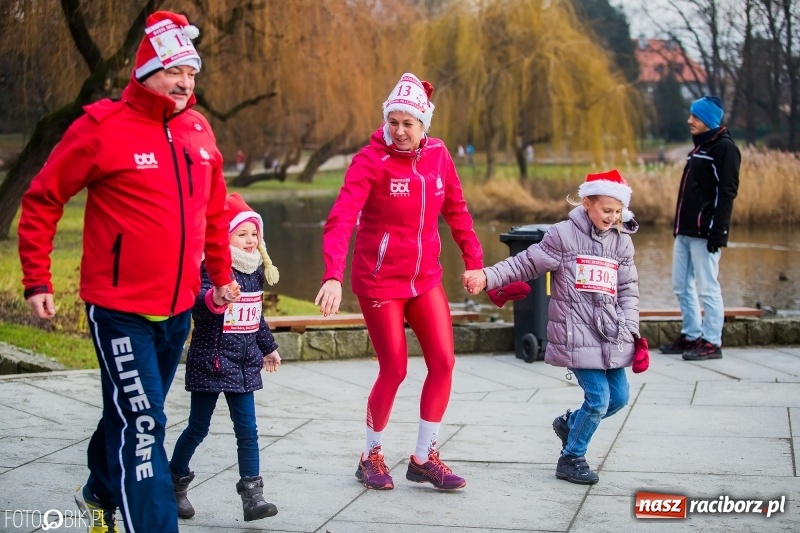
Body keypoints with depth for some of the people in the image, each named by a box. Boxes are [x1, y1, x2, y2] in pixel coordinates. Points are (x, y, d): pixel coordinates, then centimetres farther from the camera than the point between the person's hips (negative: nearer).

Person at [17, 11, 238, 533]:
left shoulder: (198, 130, 5)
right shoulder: (104, 127, -13)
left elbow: (215, 210, 18)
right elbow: (42, 201, -5)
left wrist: (221, 274, 21)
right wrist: (37, 281, -6)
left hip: (178, 306, 6)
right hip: (120, 307, -6)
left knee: (134, 414, 20)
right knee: (141, 422, -10)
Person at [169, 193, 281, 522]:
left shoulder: (255, 273, 7)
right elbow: (196, 303, -35)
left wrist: (268, 347, 31)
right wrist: (214, 299, -56)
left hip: (244, 366, 6)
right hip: (210, 362, -6)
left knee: (247, 430, 1)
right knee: (198, 428, 7)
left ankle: (252, 495, 3)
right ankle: (174, 482, 27)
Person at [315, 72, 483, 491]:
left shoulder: (438, 156, 0)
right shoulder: (371, 161, -16)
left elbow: (456, 212, 11)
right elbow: (340, 220, -27)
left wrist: (474, 262, 8)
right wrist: (333, 276, -39)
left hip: (425, 278, 5)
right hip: (379, 281, -5)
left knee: (444, 362, 1)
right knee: (394, 370, -1)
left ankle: (424, 458, 16)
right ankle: (372, 456, 22)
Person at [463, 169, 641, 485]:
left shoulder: (622, 242, 9)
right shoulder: (563, 235, -5)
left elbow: (628, 289, 11)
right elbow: (525, 264, -4)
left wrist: (631, 331, 3)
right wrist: (487, 276, -14)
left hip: (612, 336, 6)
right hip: (577, 335, -6)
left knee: (618, 397, 8)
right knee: (598, 398, -9)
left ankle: (569, 424, 36)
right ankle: (571, 459, 12)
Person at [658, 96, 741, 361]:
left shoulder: (724, 147, -9)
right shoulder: (699, 146, 19)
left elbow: (727, 192, -16)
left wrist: (718, 231, -21)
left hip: (705, 233, -9)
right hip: (685, 231, 9)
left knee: (707, 287, -5)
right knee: (681, 286, 11)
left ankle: (711, 342, 1)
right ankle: (691, 336, 20)